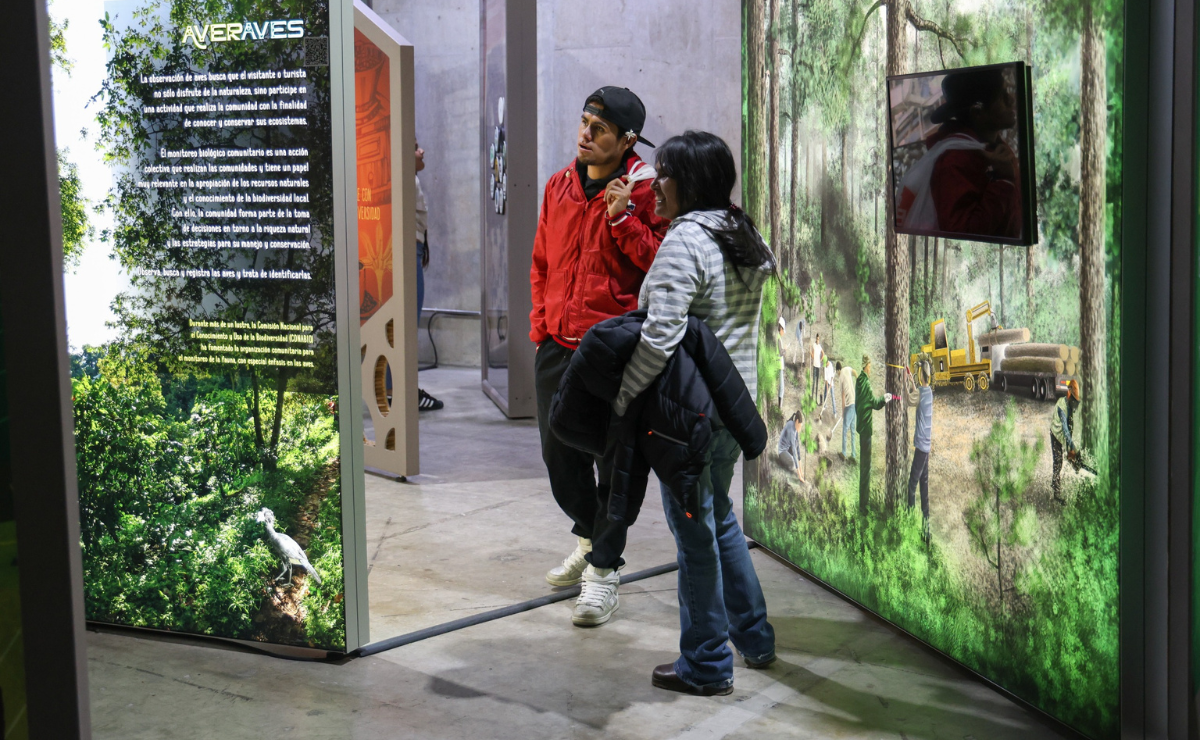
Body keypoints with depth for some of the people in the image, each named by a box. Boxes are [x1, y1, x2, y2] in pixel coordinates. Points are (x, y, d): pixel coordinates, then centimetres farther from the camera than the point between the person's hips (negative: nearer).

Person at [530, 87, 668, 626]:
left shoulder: (643, 191, -7)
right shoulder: (559, 187, 11)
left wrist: (622, 218, -20)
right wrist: (541, 322, 12)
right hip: (557, 345, 6)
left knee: (613, 460, 1)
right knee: (559, 453, 14)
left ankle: (603, 569, 12)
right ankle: (588, 535, 38)